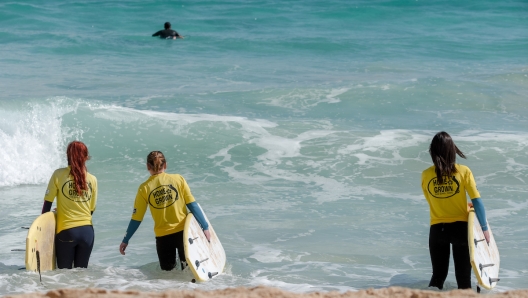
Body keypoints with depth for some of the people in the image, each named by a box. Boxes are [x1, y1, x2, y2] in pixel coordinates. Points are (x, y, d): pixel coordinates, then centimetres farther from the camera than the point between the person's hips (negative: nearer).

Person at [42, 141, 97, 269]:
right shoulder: (93, 180, 3)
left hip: (66, 231, -3)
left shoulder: (59, 175, -5)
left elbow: (47, 204, -2)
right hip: (87, 231, 3)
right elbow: (91, 210, 10)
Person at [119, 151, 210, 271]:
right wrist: (205, 227, 4)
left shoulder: (144, 188, 0)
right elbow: (192, 205, -2)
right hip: (183, 232, 0)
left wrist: (125, 240, 12)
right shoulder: (178, 179, -1)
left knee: (168, 270, 15)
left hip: (162, 236, 0)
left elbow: (136, 219, 2)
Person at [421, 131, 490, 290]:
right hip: (460, 227, -2)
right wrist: (484, 228, -2)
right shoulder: (463, 171, -10)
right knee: (463, 277, 6)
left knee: (438, 276, 13)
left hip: (437, 230, 2)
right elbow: (477, 201, -11)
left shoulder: (425, 175, -3)